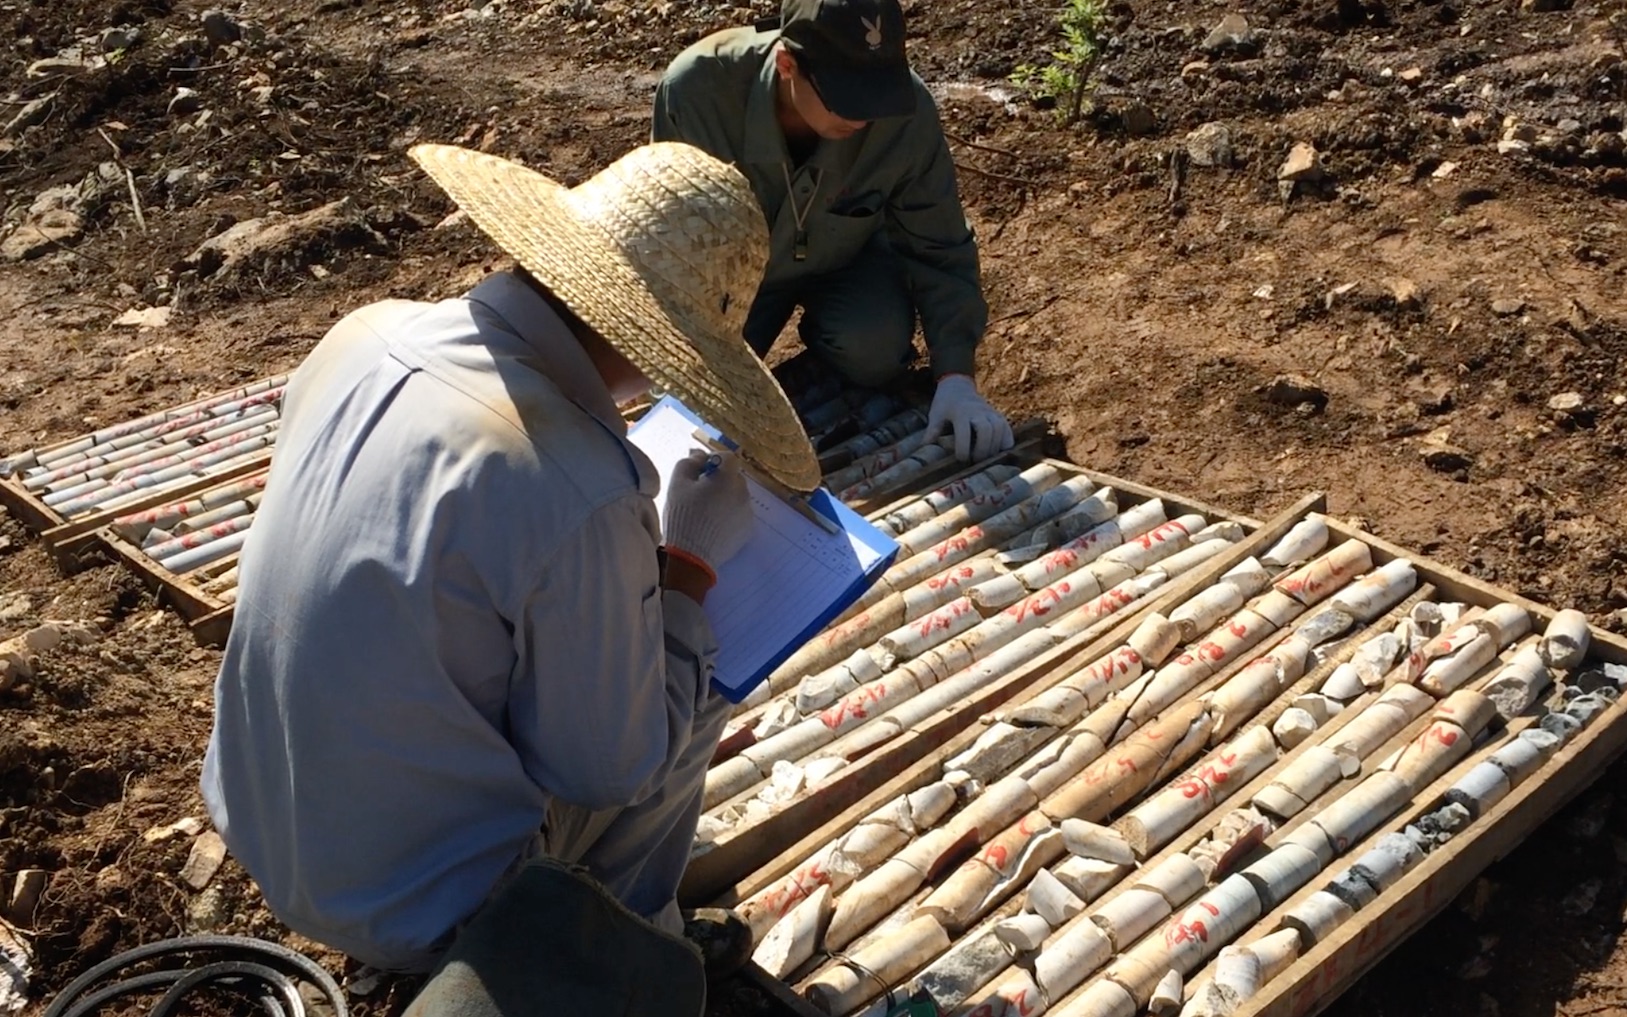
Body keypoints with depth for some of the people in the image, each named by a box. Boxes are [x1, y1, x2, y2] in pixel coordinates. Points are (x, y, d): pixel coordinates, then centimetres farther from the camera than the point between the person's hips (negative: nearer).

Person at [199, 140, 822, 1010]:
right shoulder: (579, 490, -31)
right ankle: (612, 933, 26)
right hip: (409, 904, -6)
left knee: (618, 645, 20)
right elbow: (611, 767, -17)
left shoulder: (361, 335, -9)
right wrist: (689, 564, -6)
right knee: (699, 683, 10)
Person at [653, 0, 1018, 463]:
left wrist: (956, 374, -29)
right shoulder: (697, 88, -35)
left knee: (874, 352, -28)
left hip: (848, 257, 0)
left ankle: (824, 335, 9)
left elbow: (939, 248, -19)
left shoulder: (907, 109, -31)